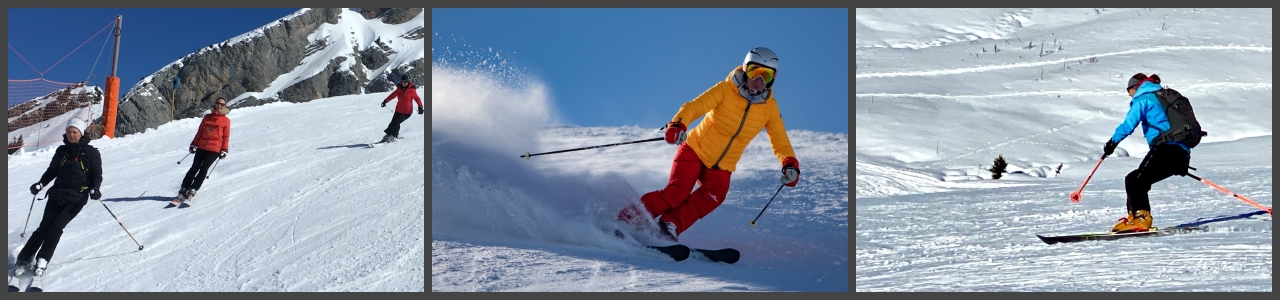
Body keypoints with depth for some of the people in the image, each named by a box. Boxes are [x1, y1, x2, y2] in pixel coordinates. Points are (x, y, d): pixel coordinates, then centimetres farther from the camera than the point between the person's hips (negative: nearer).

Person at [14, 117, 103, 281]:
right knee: (44, 227, -6)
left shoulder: (91, 153, 1)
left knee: (56, 227, -16)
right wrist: (41, 184, 5)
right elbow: (52, 170, 21)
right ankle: (23, 260, -2)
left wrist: (94, 189, -17)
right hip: (57, 195, 3)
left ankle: (42, 261, -9)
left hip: (77, 198, -3)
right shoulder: (62, 151, 11)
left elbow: (97, 175, 1)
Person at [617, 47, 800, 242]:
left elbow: (780, 141, 1)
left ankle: (670, 224, -18)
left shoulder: (770, 107, -4)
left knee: (712, 197, -26)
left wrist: (790, 164, -18)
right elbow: (694, 107, -24)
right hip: (695, 151, -3)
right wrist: (677, 124, -44)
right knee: (675, 194, -20)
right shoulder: (725, 90, -15)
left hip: (721, 167, 3)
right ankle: (630, 217, -5)